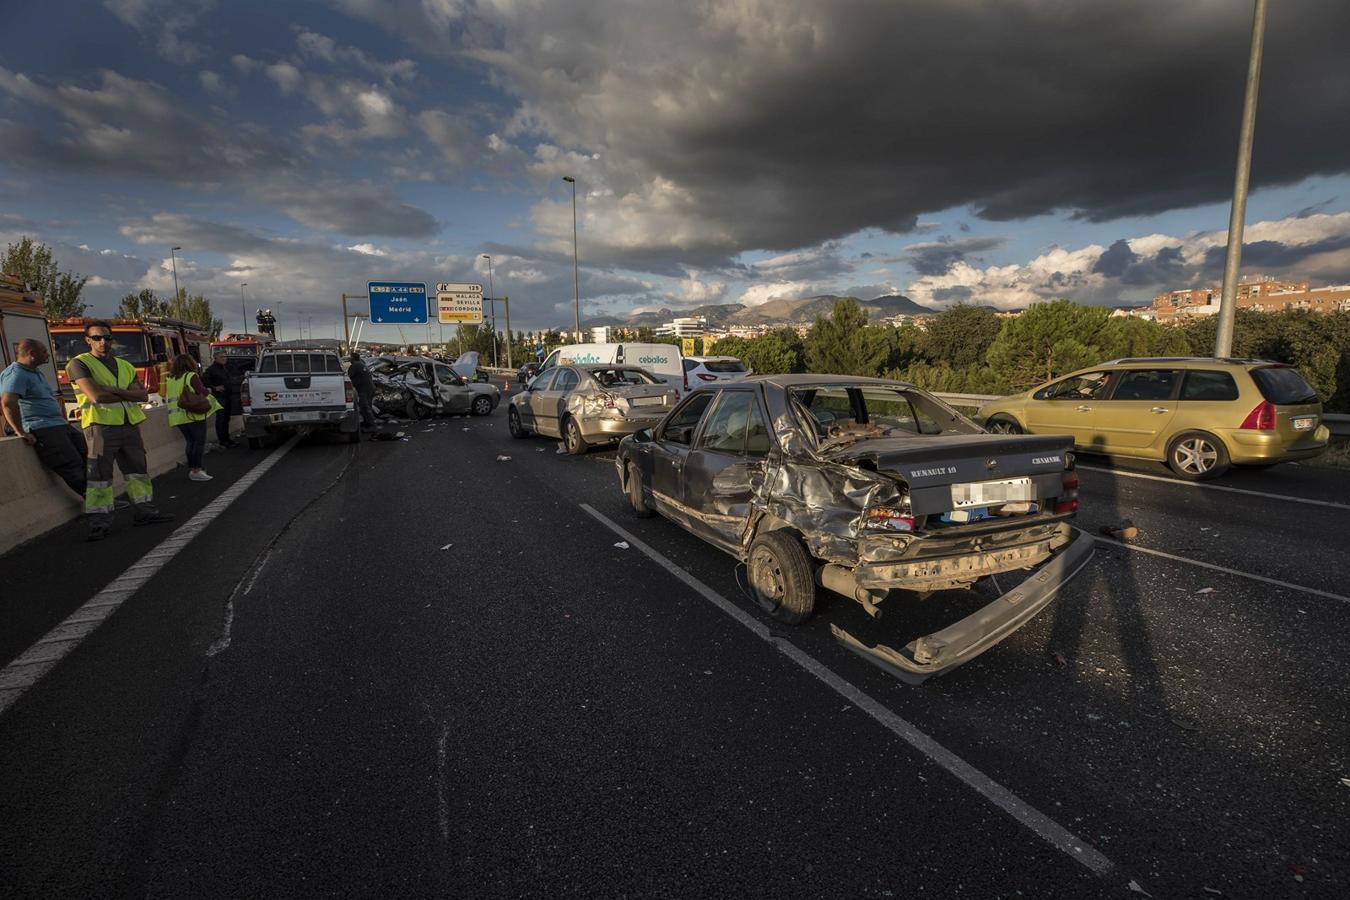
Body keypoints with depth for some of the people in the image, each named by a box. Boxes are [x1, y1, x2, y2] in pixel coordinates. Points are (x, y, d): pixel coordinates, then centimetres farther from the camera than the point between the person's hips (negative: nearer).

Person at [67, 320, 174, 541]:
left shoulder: (125, 366, 16)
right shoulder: (80, 363, -2)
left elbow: (143, 395, 4)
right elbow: (96, 396, -16)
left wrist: (114, 390, -11)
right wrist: (127, 394, -3)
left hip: (130, 424, 6)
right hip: (101, 426, -6)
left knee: (138, 470, 11)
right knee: (99, 475, -4)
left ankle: (144, 511, 20)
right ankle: (99, 522, 0)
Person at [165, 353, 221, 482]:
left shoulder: (170, 379, 12)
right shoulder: (191, 376, -7)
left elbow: (167, 397, 19)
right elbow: (202, 392, -16)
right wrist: (208, 390, 4)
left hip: (178, 417, 7)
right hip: (193, 415, -7)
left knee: (190, 442, 15)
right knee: (199, 441, -3)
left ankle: (191, 468, 17)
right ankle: (196, 470, -8)